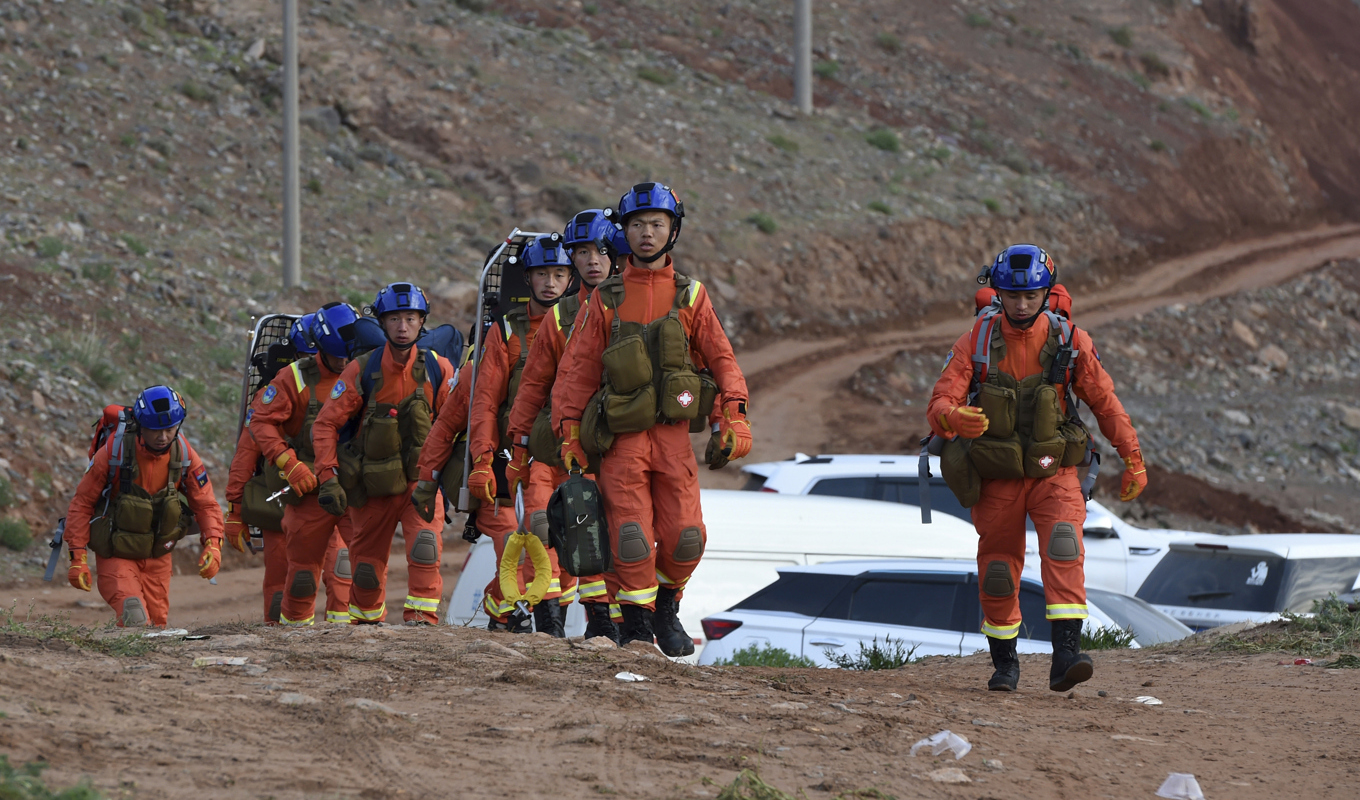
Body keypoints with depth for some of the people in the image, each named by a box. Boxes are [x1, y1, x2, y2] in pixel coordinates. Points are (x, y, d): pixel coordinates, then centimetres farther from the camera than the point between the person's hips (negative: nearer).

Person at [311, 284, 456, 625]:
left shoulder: (438, 369, -5)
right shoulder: (362, 371, -8)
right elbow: (326, 424, -4)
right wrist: (328, 478, -12)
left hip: (421, 479, -1)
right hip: (374, 484, 1)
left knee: (425, 542, -26)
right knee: (366, 562, 10)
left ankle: (421, 618, -23)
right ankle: (365, 620, 36)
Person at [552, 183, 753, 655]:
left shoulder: (690, 296, 10)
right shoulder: (606, 301, 9)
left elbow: (721, 360, 8)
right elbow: (577, 370, 9)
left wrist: (734, 422, -4)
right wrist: (569, 437, 3)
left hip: (673, 433, 1)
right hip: (622, 438, -1)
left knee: (685, 537, -6)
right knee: (632, 537, -11)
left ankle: (666, 606, 20)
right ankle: (636, 621, 6)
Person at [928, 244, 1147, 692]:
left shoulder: (1070, 342, -5)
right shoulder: (977, 343, -7)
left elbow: (1104, 402, 4)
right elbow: (940, 402, -14)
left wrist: (1133, 460, 2)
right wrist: (954, 418, -38)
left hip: (1053, 470, -1)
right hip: (996, 477, 1)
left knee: (1063, 546, -23)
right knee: (997, 571, 6)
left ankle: (1065, 655, -32)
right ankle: (1004, 663, 27)